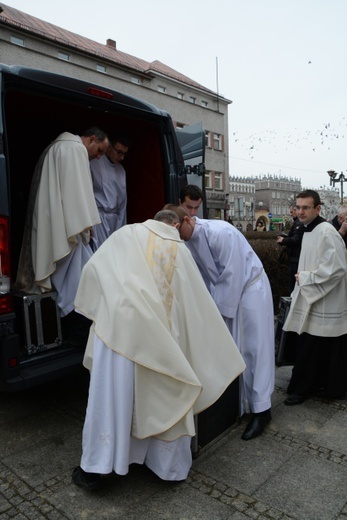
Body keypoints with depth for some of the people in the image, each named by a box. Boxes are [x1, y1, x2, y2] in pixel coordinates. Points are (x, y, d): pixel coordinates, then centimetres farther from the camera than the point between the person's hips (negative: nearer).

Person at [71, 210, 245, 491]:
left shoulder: (128, 234, 12)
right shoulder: (181, 250, 13)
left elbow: (93, 268, 3)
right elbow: (200, 303, 15)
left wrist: (96, 307, 18)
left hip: (119, 324, -1)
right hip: (158, 332, 1)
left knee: (110, 393, 9)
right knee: (164, 395, 16)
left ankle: (94, 467, 22)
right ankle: (172, 463, 34)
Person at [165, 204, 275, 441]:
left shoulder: (221, 233, -28)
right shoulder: (189, 239, -5)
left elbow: (232, 274, -25)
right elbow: (203, 272, 2)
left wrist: (219, 309, -17)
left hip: (249, 289, -7)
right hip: (224, 291, 7)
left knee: (254, 349, -1)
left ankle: (261, 410, 11)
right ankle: (239, 403, 23)